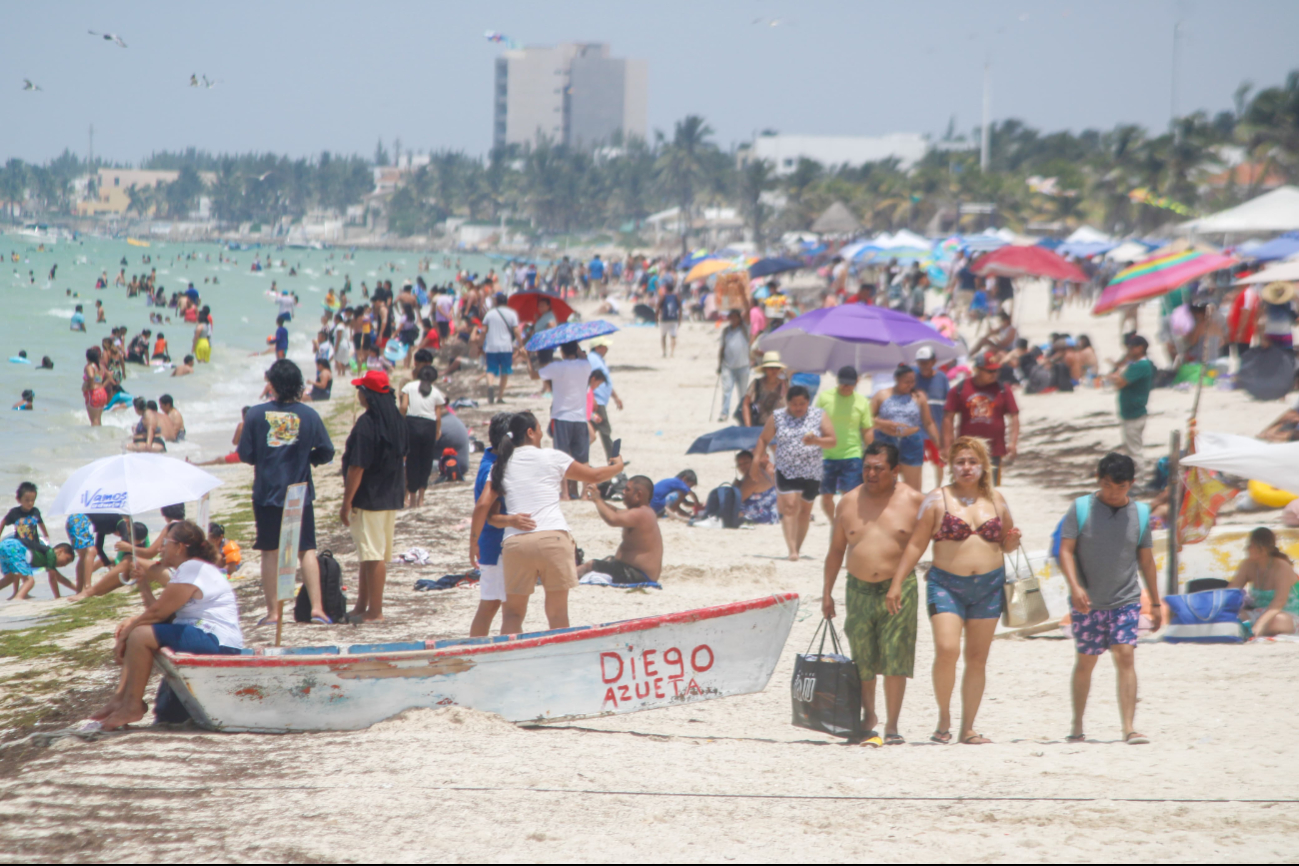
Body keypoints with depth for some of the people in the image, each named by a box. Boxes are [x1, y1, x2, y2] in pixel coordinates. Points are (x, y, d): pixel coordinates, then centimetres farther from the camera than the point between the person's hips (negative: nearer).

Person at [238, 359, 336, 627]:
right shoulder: (308, 415, -5)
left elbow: (245, 455, -5)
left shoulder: (256, 414, -7)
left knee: (270, 552, 7)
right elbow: (326, 453, 0)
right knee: (307, 550, 7)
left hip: (266, 492, -1)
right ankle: (316, 607, -2)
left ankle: (273, 612, 7)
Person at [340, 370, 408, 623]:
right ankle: (361, 607, 23)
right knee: (370, 555, 16)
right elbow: (403, 454, 16)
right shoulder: (397, 420, 6)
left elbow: (357, 467, -19)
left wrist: (347, 502, -14)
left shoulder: (366, 424, -19)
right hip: (392, 498, 9)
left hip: (368, 498, -9)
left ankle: (374, 611, -1)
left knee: (372, 557, -4)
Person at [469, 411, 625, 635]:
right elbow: (594, 476, 17)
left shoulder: (502, 465, 13)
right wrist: (617, 466, 37)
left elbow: (483, 505, 5)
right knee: (558, 615, 6)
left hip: (515, 542, 2)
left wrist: (473, 541, 16)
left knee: (513, 613, 11)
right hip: (553, 539, -2)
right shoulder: (551, 458, 7)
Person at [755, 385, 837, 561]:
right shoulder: (777, 417, 4)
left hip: (811, 473, 2)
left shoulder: (819, 416, 3)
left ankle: (797, 547, 22)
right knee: (789, 507, -16)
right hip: (786, 472, -1)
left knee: (805, 511, 9)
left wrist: (816, 441, -19)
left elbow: (833, 441, 0)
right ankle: (792, 550, -22)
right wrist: (758, 456, -4)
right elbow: (764, 439, 13)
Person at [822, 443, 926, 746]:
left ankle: (892, 726, 2)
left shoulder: (914, 501, 0)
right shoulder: (849, 502, 8)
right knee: (863, 663, 5)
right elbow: (836, 550, 14)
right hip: (859, 591, 2)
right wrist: (827, 592, 13)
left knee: (895, 660, -5)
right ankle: (869, 718, 22)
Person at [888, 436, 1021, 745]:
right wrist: (897, 583, -4)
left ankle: (967, 728, 11)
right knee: (947, 650, -19)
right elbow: (916, 544, 1)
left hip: (989, 586, 3)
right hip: (947, 584, -3)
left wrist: (1011, 541, -3)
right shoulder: (938, 499, 0)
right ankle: (943, 717, 1)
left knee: (977, 658, 4)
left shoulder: (995, 500, 10)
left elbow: (1006, 544, 21)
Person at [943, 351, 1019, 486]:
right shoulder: (960, 389, 2)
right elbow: (948, 418, 3)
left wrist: (1013, 443, -5)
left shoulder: (1002, 390, 6)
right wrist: (947, 447, -3)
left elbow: (1014, 416, 6)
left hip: (994, 450, 1)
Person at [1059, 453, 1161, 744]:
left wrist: (1155, 602, 15)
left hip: (1125, 601, 1)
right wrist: (1075, 586, -22)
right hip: (1087, 602, -1)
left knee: (1125, 657, -13)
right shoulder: (1081, 510, -3)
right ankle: (1077, 726, 23)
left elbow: (1146, 560, 12)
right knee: (1085, 662, 8)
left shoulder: (1140, 514, 5)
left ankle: (1128, 728, -17)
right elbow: (1066, 550, -6)